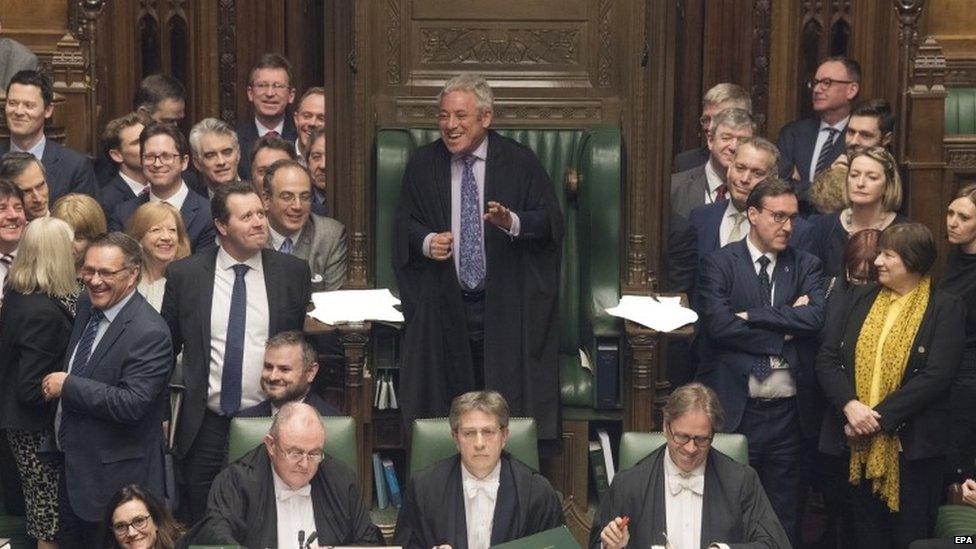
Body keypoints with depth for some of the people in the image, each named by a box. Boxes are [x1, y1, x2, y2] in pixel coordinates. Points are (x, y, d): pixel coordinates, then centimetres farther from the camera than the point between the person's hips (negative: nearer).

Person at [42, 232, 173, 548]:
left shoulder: (150, 333, -24)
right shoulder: (87, 307, 4)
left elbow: (132, 404, -29)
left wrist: (67, 386, -22)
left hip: (115, 476, -8)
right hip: (74, 463, 8)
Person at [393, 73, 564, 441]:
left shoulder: (519, 162, -1)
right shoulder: (422, 165, 6)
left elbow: (552, 221, -3)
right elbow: (404, 221, 11)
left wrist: (512, 222, -24)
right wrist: (426, 241, -12)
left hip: (505, 303, -2)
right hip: (443, 306, 2)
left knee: (508, 391, -4)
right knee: (446, 393, -1)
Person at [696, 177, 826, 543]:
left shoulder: (805, 266, 9)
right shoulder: (719, 264, 0)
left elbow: (815, 317, -9)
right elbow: (718, 324, -14)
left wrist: (752, 315, -12)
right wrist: (785, 330, -9)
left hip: (788, 413, 3)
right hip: (734, 408, -3)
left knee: (784, 520, 9)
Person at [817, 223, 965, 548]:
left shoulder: (945, 308, -3)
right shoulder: (861, 299, 10)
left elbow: (936, 376, -13)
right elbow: (827, 358, 3)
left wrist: (879, 418, -18)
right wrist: (850, 405, -15)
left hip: (911, 446, -4)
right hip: (856, 445, 4)